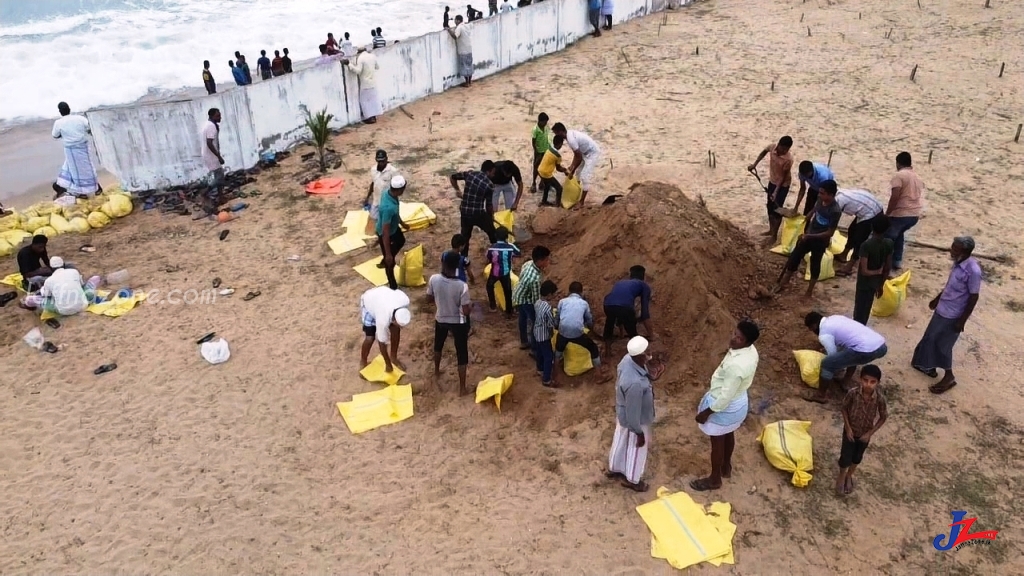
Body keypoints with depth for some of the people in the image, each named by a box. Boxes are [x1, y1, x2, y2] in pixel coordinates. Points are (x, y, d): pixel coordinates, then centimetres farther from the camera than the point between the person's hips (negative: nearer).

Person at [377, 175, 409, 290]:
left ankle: (384, 261, 58)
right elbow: (385, 232, -37)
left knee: (401, 241, 36)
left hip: (394, 227, 9)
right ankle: (393, 287, 33)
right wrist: (388, 254, -30)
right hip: (386, 233, -9)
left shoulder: (388, 193, -17)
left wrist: (401, 222, 23)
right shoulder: (388, 207, -44)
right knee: (390, 262, 12)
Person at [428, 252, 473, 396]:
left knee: (438, 345, 32)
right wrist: (470, 306, -1)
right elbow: (465, 311, -23)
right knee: (462, 355, 13)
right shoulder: (462, 286, -30)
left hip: (440, 319, 4)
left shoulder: (434, 279, -21)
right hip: (458, 322, -4)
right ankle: (462, 388, 20)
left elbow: (429, 299, -5)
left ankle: (437, 371, 56)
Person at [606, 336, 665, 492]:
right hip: (634, 420, -8)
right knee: (637, 449, 20)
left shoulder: (628, 359, -18)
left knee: (620, 442, 31)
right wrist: (639, 432, -16)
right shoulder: (635, 383, -43)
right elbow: (633, 412, -30)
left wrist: (650, 376, -7)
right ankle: (632, 479, 46)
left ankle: (613, 469, 56)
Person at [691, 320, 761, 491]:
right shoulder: (751, 351, -12)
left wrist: (706, 412, -18)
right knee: (729, 435, 30)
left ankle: (714, 479, 36)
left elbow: (726, 396, -30)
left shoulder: (735, 365, -39)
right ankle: (726, 468, 53)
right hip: (739, 402, 8)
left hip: (725, 407, -8)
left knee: (717, 442, 14)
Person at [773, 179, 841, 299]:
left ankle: (810, 290, 31)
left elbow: (830, 233, -23)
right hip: (808, 236, 6)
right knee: (794, 258, 11)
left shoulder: (835, 211, -27)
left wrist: (810, 236, -25)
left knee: (815, 265, 11)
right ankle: (782, 283, 26)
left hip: (820, 242, -6)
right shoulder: (820, 201, -7)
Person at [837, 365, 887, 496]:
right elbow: (844, 408, -10)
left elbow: (883, 417, -11)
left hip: (865, 433, 1)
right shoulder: (853, 393, -27)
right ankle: (841, 477, 38)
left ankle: (849, 476, 48)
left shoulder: (880, 399, -26)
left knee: (857, 456, 23)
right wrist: (848, 427, -12)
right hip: (850, 430, -1)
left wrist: (870, 433, -12)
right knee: (845, 456, 10)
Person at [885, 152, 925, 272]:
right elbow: (917, 196, 22)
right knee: (899, 234, 30)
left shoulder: (899, 175, -9)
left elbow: (895, 197, -18)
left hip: (900, 214, -8)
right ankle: (897, 263, 32)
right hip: (915, 214, 8)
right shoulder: (917, 176, 17)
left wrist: (887, 214, -11)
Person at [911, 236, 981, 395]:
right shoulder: (958, 262, -3)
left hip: (953, 315, -8)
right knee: (931, 338, 21)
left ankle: (949, 377, 26)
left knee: (943, 345, 7)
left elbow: (973, 297, -21)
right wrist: (937, 298, 25)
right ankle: (928, 366, 41)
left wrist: (962, 320, -17)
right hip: (942, 308, 8)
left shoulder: (973, 270, -29)